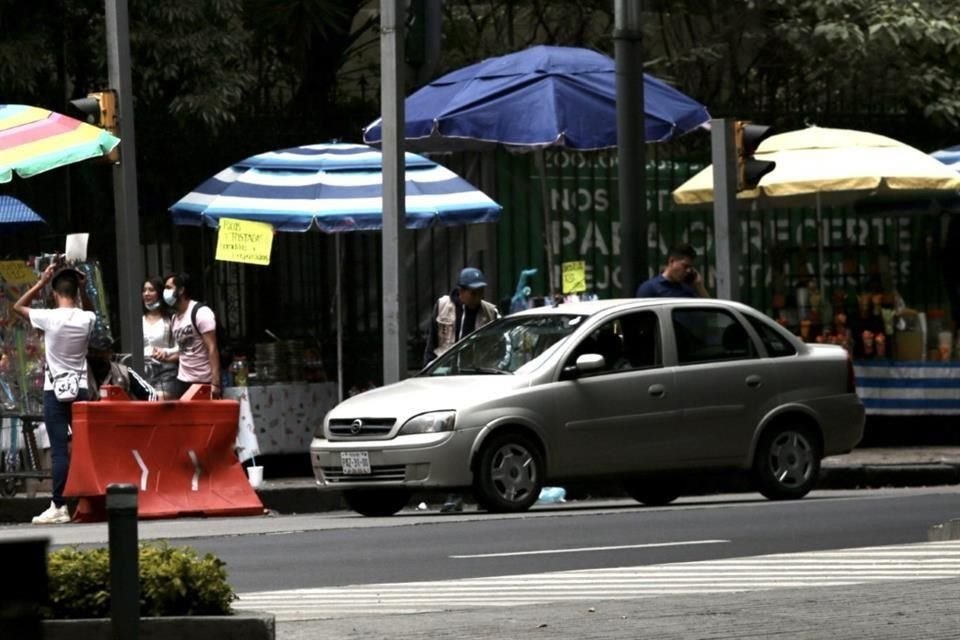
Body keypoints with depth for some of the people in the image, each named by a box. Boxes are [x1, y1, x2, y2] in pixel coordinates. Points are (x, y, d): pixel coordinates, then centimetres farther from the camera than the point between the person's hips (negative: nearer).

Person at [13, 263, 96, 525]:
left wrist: (41, 282, 4)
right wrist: (82, 289, 16)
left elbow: (18, 307, 6)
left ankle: (59, 506, -10)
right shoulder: (87, 319, -1)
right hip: (80, 389, 3)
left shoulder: (49, 318, -11)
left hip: (55, 390, -3)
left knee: (59, 449, -7)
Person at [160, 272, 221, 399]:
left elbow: (212, 349, -17)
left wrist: (215, 382, -24)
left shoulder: (201, 313, -11)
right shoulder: (175, 317, 13)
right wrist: (166, 357, 3)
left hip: (203, 382, -8)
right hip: (182, 380, 8)